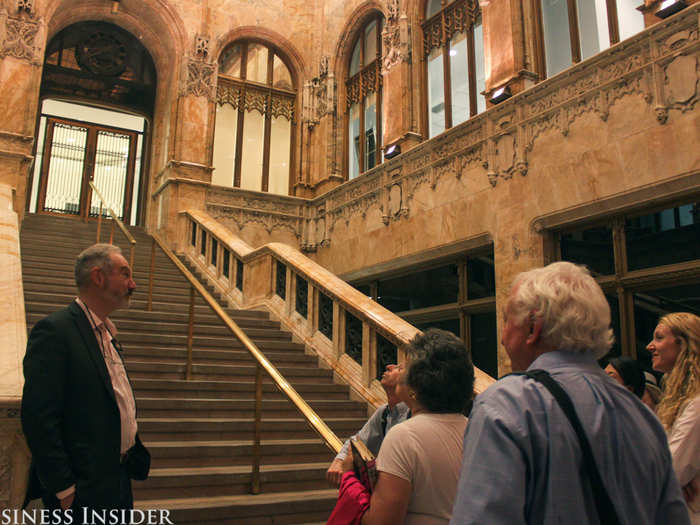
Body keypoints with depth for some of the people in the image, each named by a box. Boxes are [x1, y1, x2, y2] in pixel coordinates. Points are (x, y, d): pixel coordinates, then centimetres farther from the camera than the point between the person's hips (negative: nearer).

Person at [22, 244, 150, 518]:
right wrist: (64, 490, -20)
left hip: (119, 479, 8)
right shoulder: (54, 330, -16)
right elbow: (38, 417, -21)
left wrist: (136, 459, 15)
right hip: (83, 490, -8)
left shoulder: (106, 334, 12)